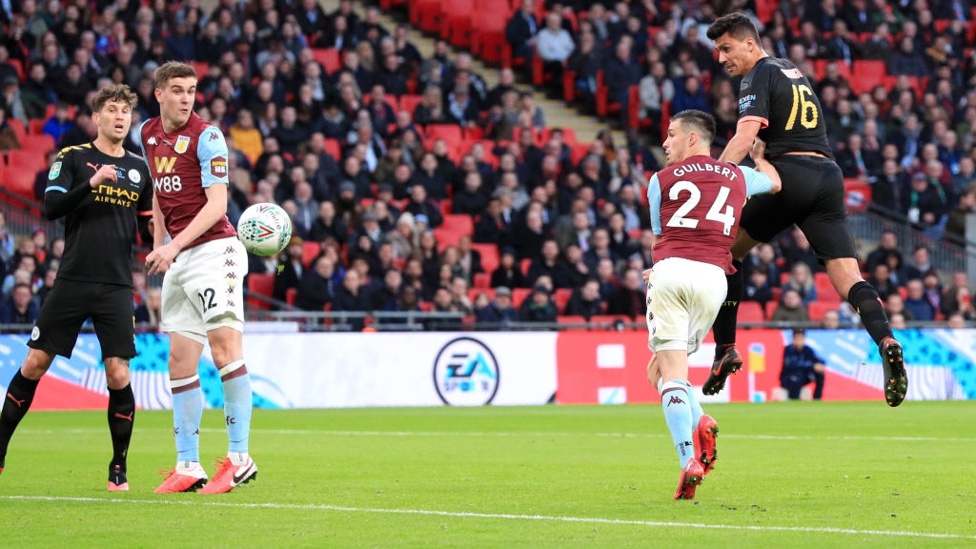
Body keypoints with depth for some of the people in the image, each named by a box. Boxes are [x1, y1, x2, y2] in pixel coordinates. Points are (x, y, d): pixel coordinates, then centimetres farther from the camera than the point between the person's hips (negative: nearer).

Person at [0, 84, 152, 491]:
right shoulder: (72, 159, 3)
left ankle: (119, 469, 6)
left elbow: (149, 228, 19)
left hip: (116, 287, 1)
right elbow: (52, 207, -9)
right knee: (34, 365, -1)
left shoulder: (139, 169, 13)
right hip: (72, 281, -1)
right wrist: (92, 183, -21)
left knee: (118, 375, -7)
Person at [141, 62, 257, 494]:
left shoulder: (206, 136, -9)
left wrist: (175, 245, -24)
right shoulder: (147, 134, 12)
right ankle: (188, 467, 8)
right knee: (179, 360, 5)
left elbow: (216, 203, -15)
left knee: (224, 345, -17)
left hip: (214, 248, -7)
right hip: (178, 258, 7)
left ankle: (239, 458, -18)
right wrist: (157, 245, 18)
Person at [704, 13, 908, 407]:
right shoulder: (794, 71, 25)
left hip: (791, 173, -7)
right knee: (849, 280, -4)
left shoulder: (759, 76, 1)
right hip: (829, 176, 7)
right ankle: (885, 340, -31)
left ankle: (725, 349, 7)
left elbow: (745, 136, -14)